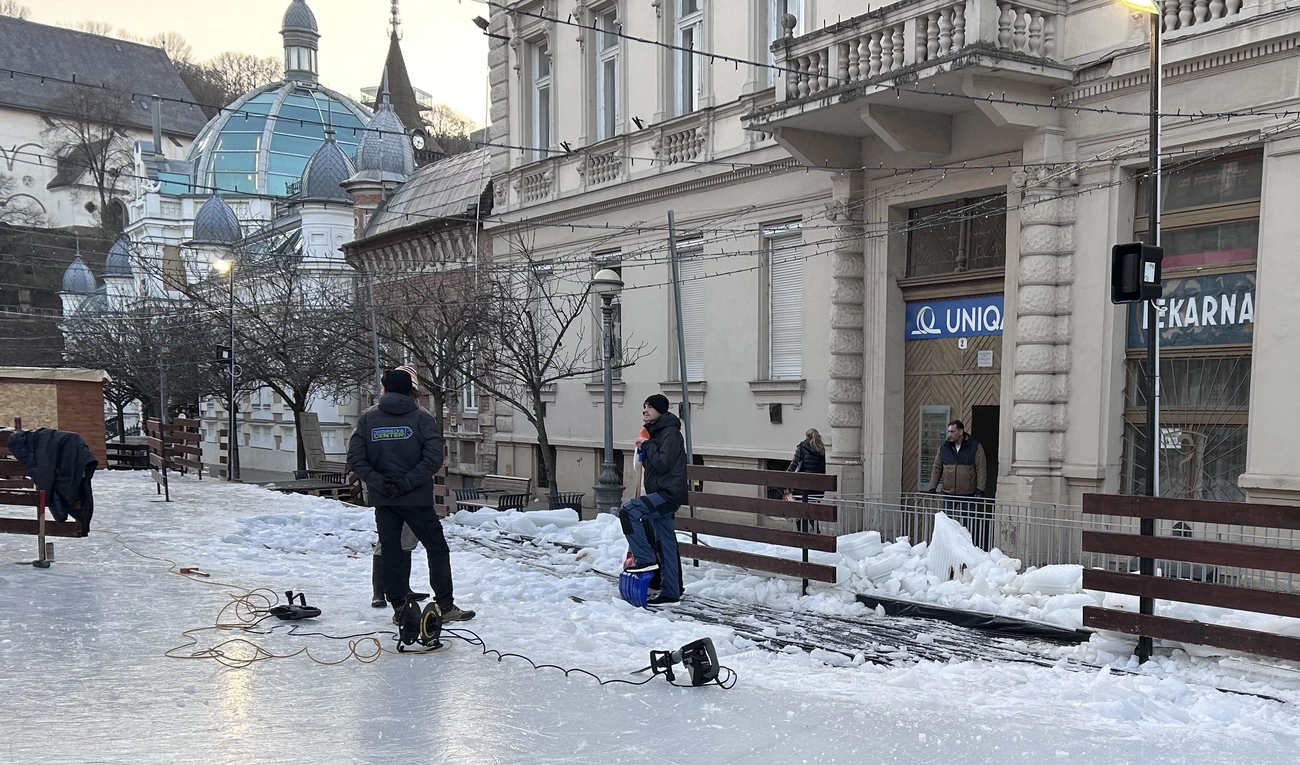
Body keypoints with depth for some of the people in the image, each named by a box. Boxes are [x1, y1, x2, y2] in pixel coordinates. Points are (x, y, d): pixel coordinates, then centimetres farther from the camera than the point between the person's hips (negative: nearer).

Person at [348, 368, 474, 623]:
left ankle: (399, 606, 11)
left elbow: (355, 459, -5)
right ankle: (445, 606, 6)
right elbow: (434, 459, -16)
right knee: (437, 548, 6)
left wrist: (378, 482, -9)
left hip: (383, 500, 3)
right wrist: (406, 482, -13)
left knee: (390, 550, 11)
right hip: (417, 498, -3)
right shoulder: (421, 417, -5)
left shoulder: (368, 418, 3)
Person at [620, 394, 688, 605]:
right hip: (661, 495, 10)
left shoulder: (670, 433, -11)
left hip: (669, 494, -10)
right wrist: (643, 450, 5)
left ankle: (645, 558, -14)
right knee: (665, 545, 10)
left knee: (628, 512, -21)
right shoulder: (655, 432, 19)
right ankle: (671, 592, 14)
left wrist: (648, 445, -10)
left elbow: (663, 463, -21)